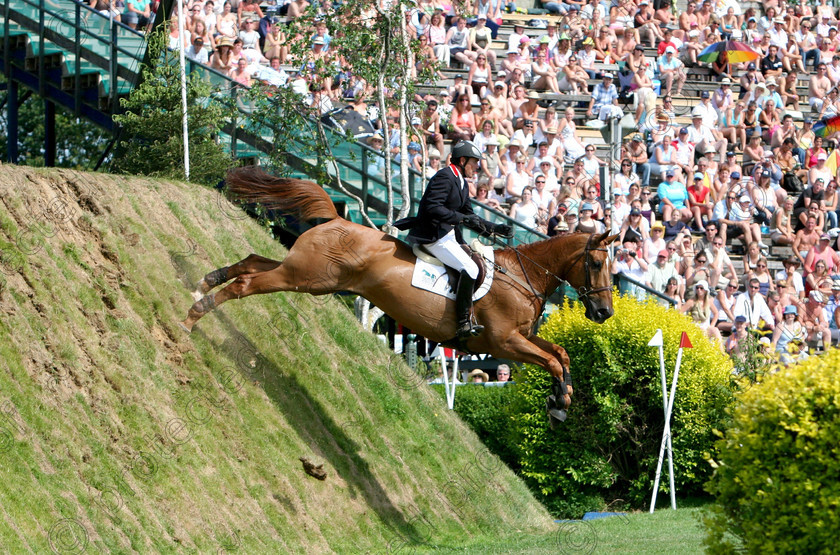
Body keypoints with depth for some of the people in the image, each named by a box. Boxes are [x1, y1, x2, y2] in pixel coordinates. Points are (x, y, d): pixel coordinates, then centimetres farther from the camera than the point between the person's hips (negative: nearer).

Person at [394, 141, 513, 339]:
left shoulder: (462, 183, 17)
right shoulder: (445, 178, -14)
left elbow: (469, 217, 21)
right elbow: (432, 208, -25)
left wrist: (495, 228, 12)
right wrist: (462, 219, -26)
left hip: (449, 234, 11)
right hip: (432, 236, -11)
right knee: (470, 269, -23)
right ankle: (463, 323, -21)